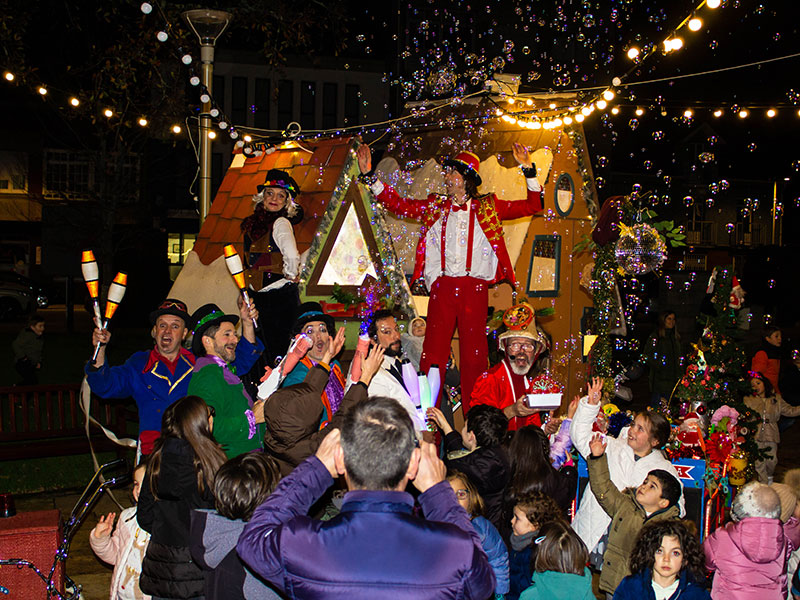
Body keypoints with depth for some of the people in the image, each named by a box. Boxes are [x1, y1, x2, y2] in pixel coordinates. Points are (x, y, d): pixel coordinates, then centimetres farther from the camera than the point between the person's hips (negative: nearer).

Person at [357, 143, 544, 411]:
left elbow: (532, 206, 9)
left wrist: (529, 171, -2)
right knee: (434, 351, -4)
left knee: (474, 354, 0)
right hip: (442, 286, 1)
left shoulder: (488, 207, 11)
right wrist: (369, 176, 12)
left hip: (475, 288, -1)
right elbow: (398, 205, 17)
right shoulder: (435, 207, 15)